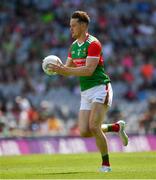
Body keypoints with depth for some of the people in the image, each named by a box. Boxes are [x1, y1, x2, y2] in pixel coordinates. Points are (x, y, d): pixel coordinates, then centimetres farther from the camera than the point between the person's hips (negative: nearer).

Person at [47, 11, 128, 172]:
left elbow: (89, 70, -22)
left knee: (93, 127, -20)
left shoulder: (93, 44, -13)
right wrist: (58, 68, -6)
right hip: (85, 92, 8)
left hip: (100, 88, -8)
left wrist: (64, 70, -25)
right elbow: (68, 69, 18)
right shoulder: (73, 46, 13)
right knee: (84, 132, -2)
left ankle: (106, 164, -6)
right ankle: (116, 127, 21)